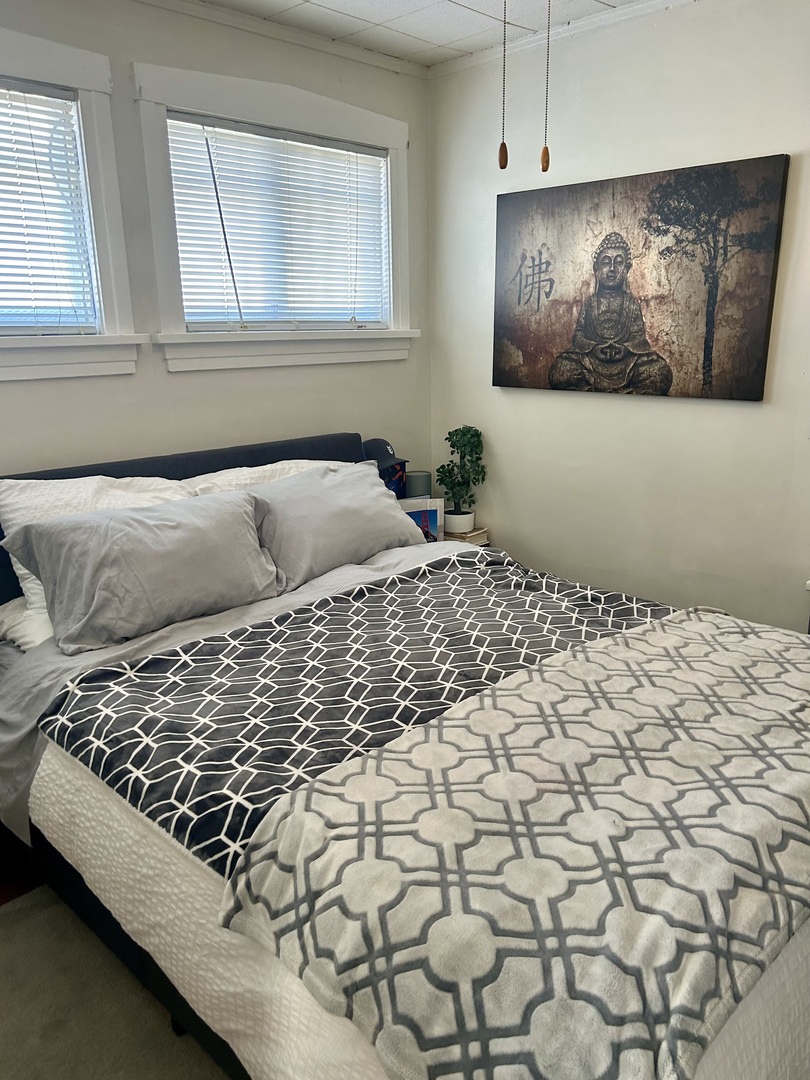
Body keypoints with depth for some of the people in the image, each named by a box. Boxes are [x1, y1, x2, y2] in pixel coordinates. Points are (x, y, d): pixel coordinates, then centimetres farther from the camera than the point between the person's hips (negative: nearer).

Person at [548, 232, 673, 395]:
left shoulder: (631, 302, 11)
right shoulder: (590, 301, 11)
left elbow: (638, 335, 6)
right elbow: (579, 333, 6)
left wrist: (624, 348, -14)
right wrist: (594, 347, -13)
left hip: (626, 358, 1)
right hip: (591, 356, -1)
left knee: (661, 373, -27)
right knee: (559, 373, -30)